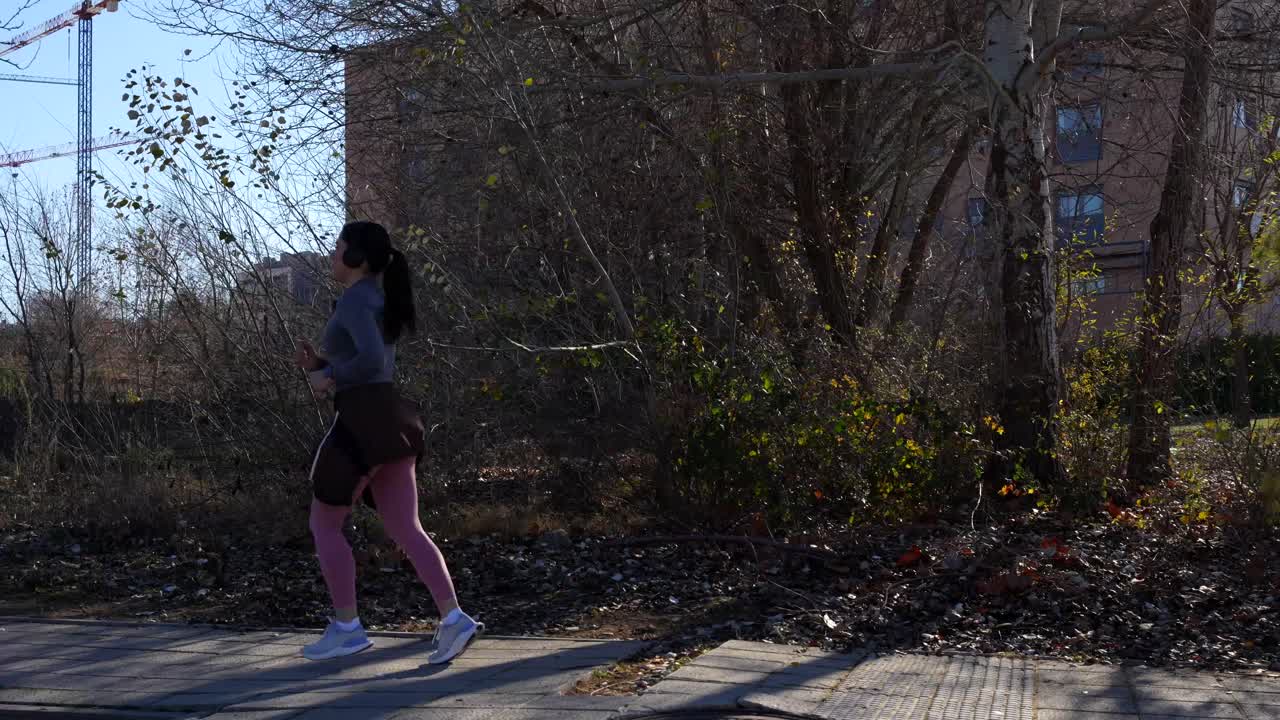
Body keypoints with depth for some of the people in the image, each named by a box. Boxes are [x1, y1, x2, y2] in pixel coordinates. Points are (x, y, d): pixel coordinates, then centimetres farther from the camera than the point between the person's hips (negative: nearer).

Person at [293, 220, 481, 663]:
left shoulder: (355, 299, -10)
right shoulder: (381, 302, 20)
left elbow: (372, 361, -25)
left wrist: (329, 378, -9)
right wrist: (318, 364, 14)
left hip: (363, 424, -9)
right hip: (389, 422, 9)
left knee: (324, 524, 6)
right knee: (405, 530, 4)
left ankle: (346, 628, 10)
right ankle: (453, 619, -8)